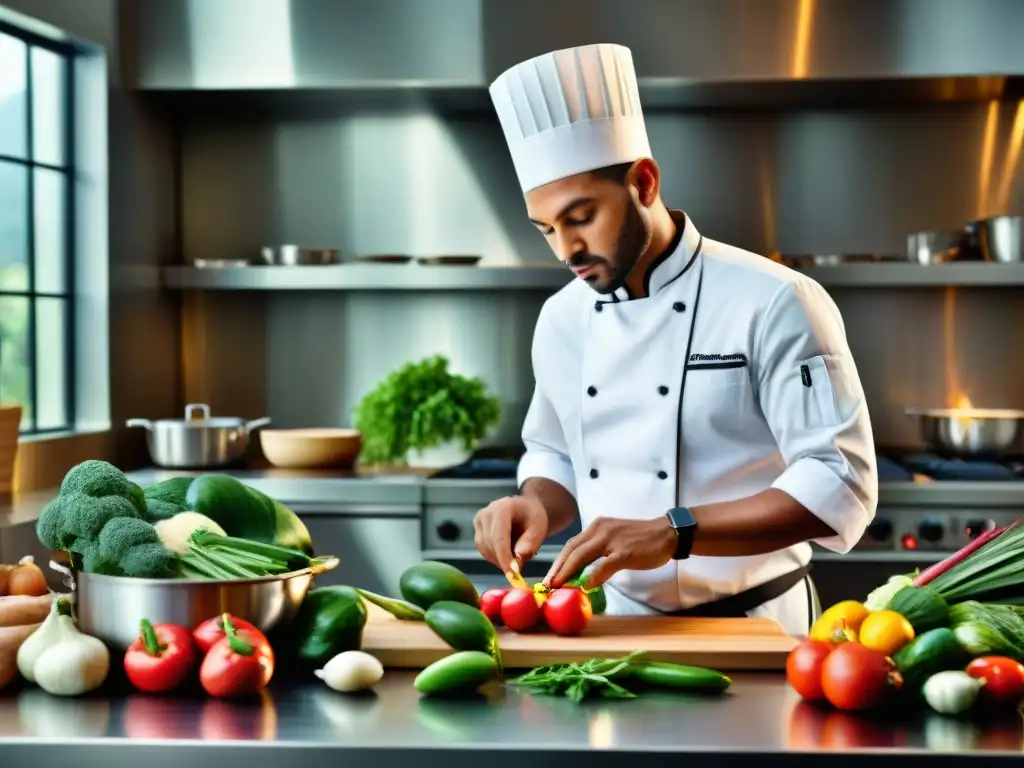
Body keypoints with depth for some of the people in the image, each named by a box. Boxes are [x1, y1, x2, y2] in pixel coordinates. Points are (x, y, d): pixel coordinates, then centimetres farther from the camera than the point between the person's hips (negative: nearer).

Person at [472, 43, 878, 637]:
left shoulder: (773, 303, -12)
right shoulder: (562, 319, 6)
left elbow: (840, 486, -17)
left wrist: (673, 534, -26)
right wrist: (538, 505, -3)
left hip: (752, 630, -4)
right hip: (622, 623, 4)